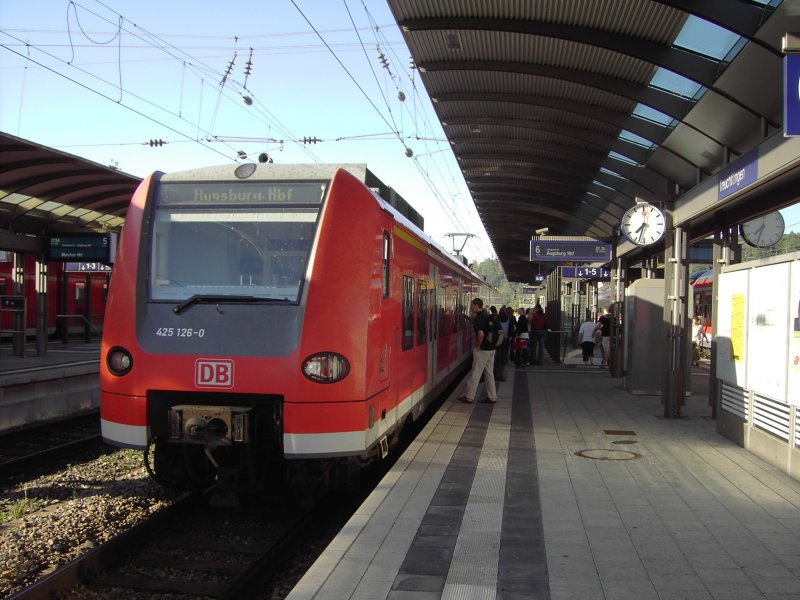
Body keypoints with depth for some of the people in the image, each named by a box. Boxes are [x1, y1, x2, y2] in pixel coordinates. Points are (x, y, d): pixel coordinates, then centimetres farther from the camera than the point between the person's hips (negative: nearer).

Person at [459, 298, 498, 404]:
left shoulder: (479, 317, -17)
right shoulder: (486, 315, 11)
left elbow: (481, 333, -30)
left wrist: (478, 346, -15)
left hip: (482, 349, -9)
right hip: (491, 348, 9)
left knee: (475, 373, 0)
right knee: (489, 373, 14)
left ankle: (469, 397, 7)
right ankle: (492, 397, 18)